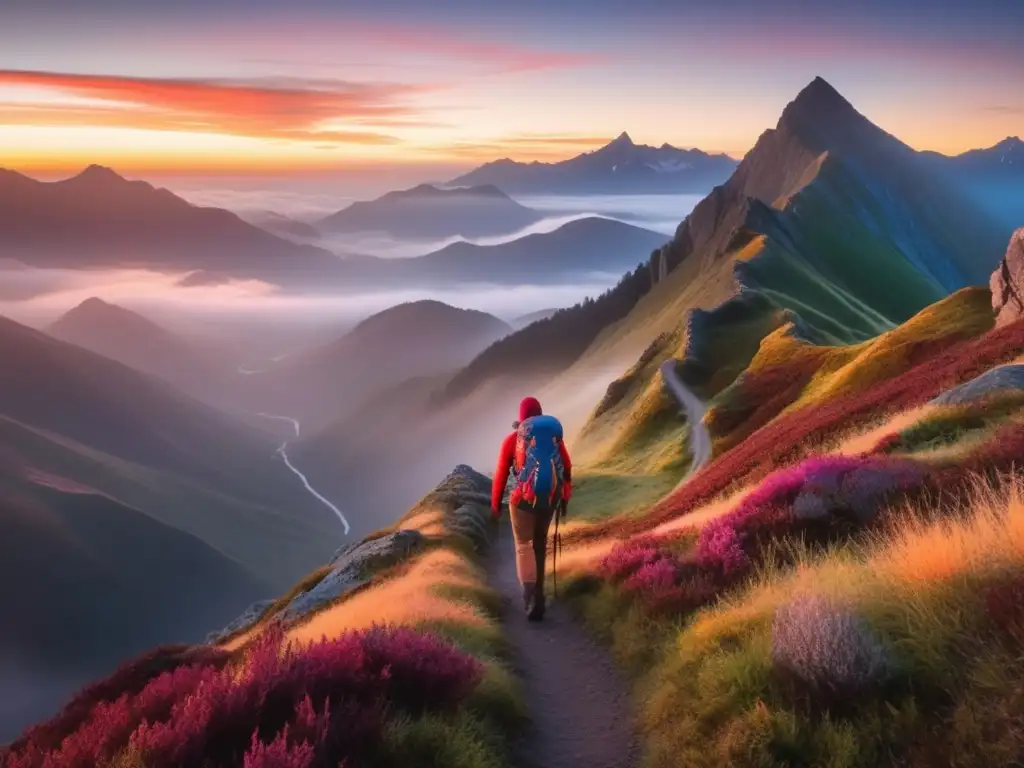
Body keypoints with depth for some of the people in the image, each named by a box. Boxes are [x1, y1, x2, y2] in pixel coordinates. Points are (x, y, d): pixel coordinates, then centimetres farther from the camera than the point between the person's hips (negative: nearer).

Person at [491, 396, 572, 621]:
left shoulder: (512, 438, -2)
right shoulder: (555, 435, 6)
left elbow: (501, 474, -2)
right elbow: (567, 469, 7)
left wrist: (495, 504, 8)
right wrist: (564, 498, 19)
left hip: (524, 498, -3)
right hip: (550, 497, 3)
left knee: (524, 546, 3)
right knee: (540, 541, 22)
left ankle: (532, 594, -15)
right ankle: (537, 588, 31)